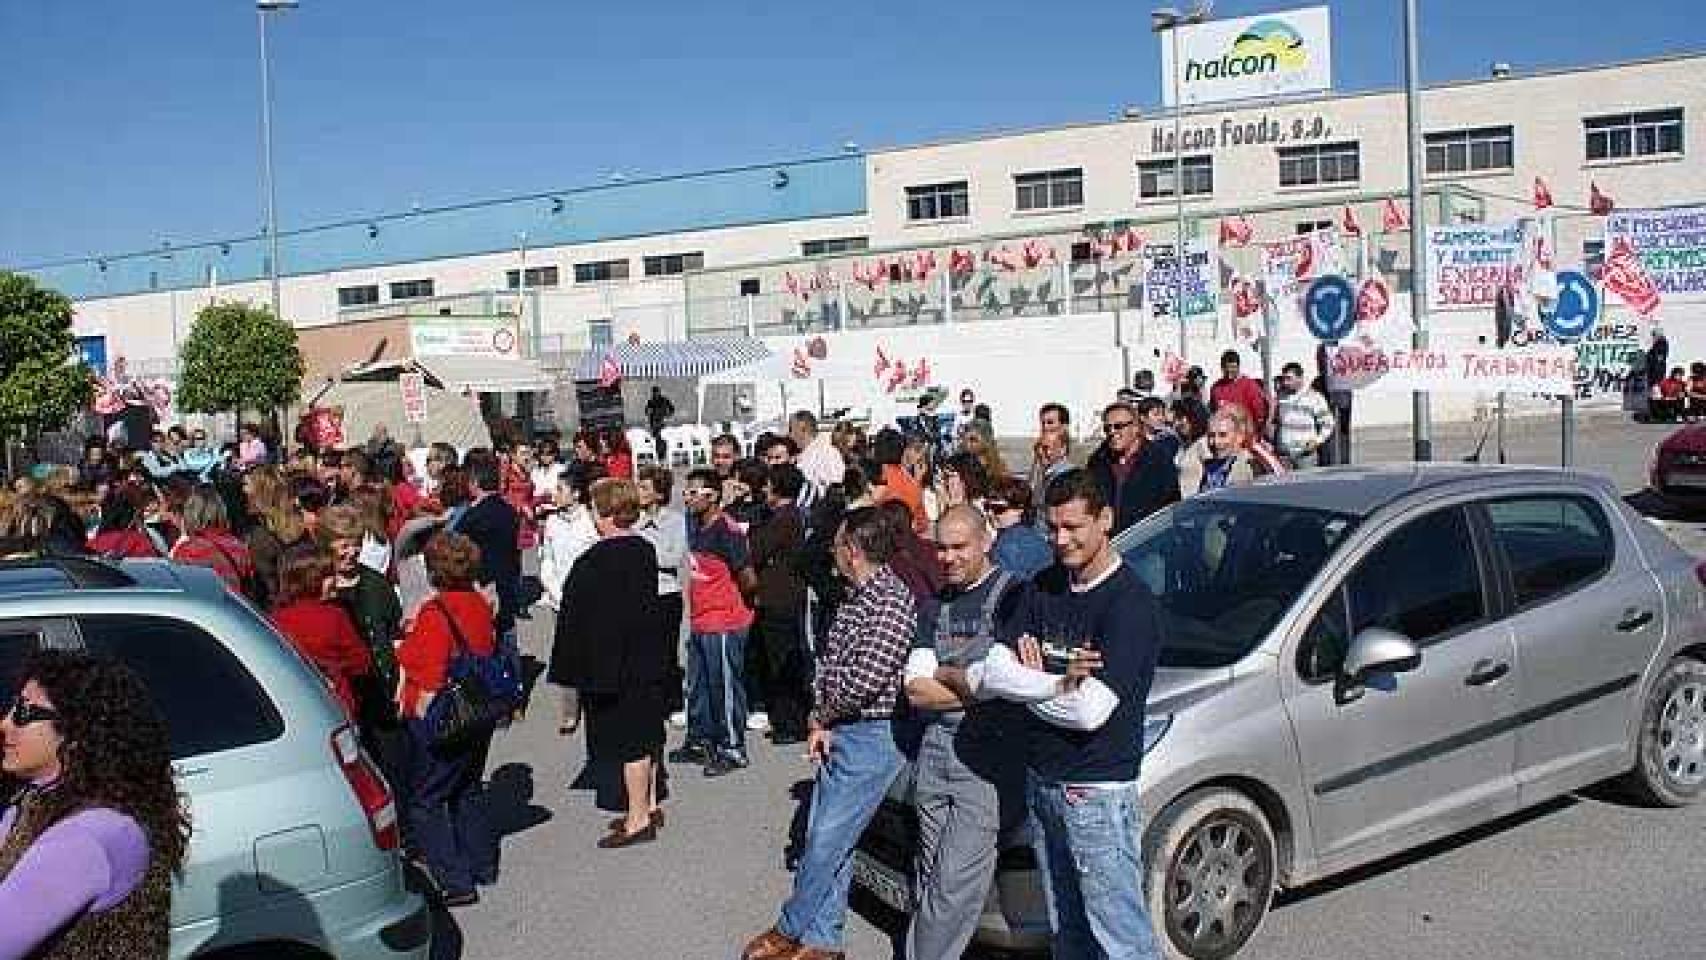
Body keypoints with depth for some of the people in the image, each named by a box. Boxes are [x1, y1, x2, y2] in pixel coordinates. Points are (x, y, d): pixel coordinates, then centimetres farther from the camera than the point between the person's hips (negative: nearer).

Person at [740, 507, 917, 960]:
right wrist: (821, 721, 1)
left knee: (827, 841, -2)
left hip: (871, 736, -9)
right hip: (836, 734, 9)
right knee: (823, 839, 13)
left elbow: (865, 679, -23)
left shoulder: (892, 600, -18)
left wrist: (821, 716, -7)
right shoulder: (855, 596, 11)